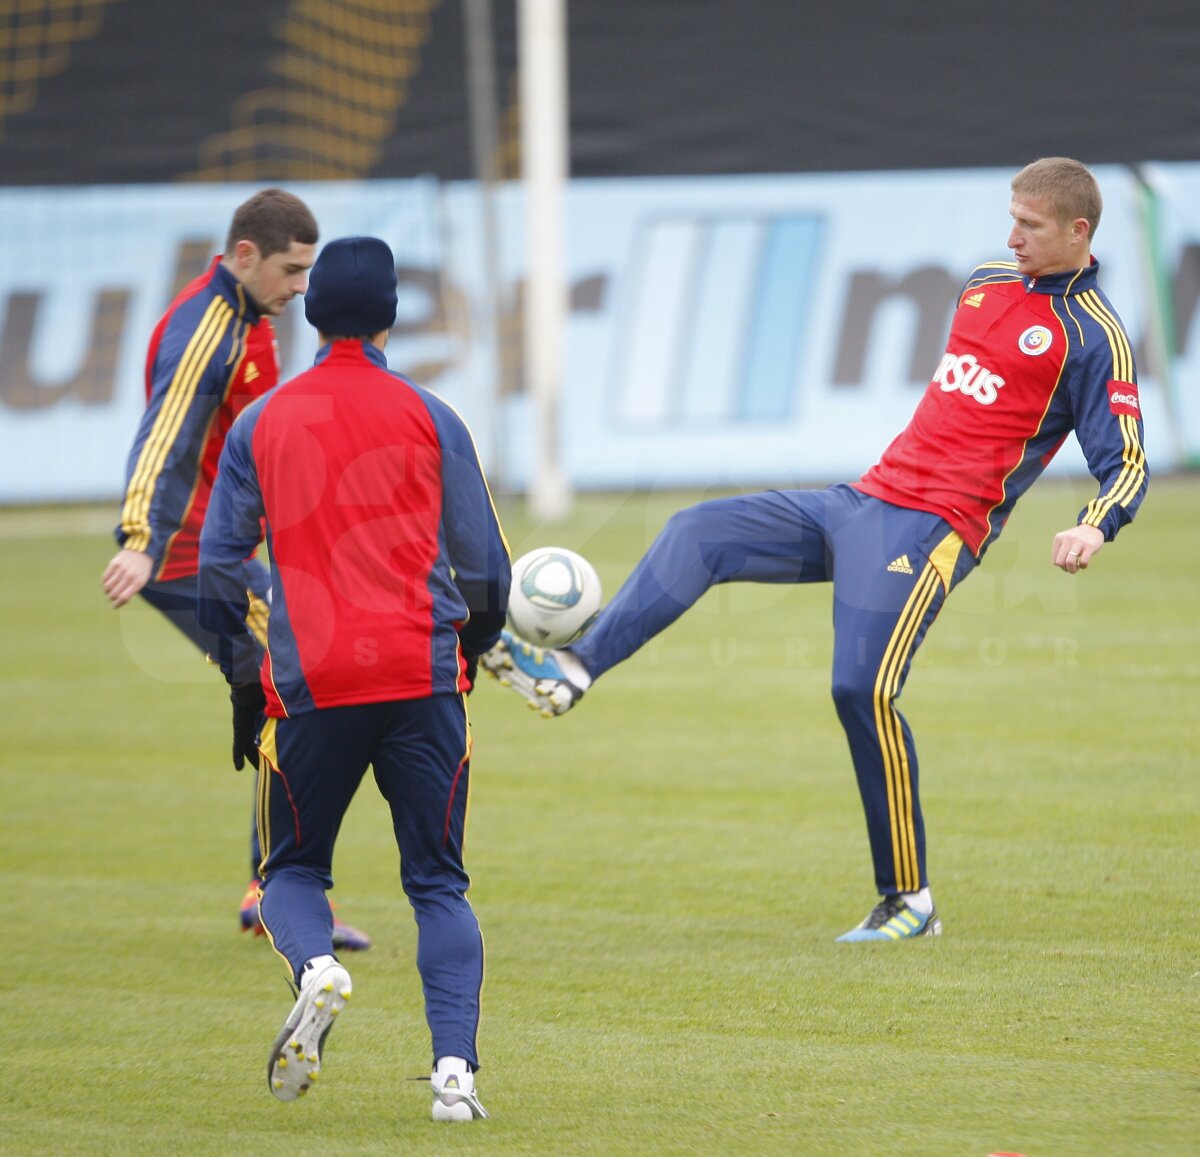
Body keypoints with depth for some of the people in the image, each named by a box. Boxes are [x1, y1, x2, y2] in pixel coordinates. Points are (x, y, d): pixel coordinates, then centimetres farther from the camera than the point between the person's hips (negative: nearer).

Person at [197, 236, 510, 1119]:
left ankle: (315, 967, -18)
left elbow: (218, 566, 7)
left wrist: (244, 682, 16)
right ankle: (456, 1069, -10)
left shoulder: (260, 424, 7)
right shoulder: (430, 419, 4)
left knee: (293, 868, 16)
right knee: (439, 882, 6)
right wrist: (467, 656, 22)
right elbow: (487, 567, 5)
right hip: (422, 673, 0)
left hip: (310, 680, 0)